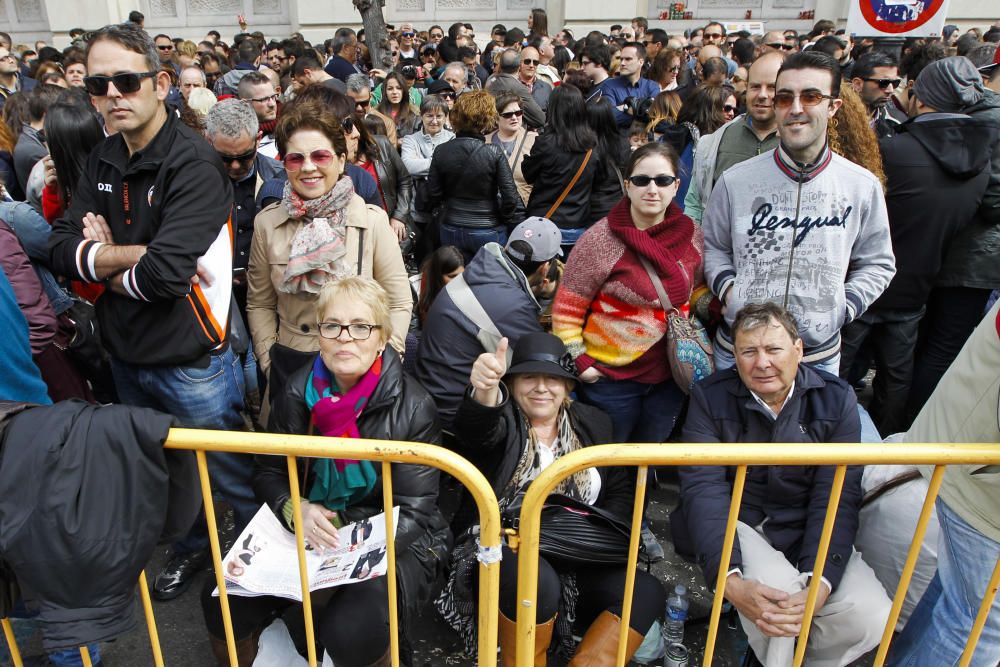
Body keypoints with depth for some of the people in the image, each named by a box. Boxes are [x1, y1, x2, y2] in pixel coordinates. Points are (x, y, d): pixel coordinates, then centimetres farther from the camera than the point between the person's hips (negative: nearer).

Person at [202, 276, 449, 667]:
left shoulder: (412, 407, -16)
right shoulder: (298, 392, -5)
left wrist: (355, 546, -28)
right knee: (222, 603, -13)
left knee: (351, 631, -30)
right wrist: (295, 510, -18)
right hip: (308, 533, 4)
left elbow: (413, 512, -14)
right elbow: (268, 473, 4)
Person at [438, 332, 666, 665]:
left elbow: (622, 491, 13)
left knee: (647, 591, -20)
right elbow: (477, 430, -25)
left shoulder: (593, 423, 13)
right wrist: (484, 391, -49)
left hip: (579, 561, 4)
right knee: (537, 579, -36)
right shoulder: (501, 420, 0)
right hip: (504, 550, -3)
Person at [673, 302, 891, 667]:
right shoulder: (710, 397, -7)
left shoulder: (836, 399, -2)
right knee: (778, 593, -31)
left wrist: (819, 584, -25)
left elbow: (837, 497, -8)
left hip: (805, 529, 3)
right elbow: (703, 488, -15)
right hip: (735, 522, -2)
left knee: (872, 617, -20)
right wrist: (730, 580, -31)